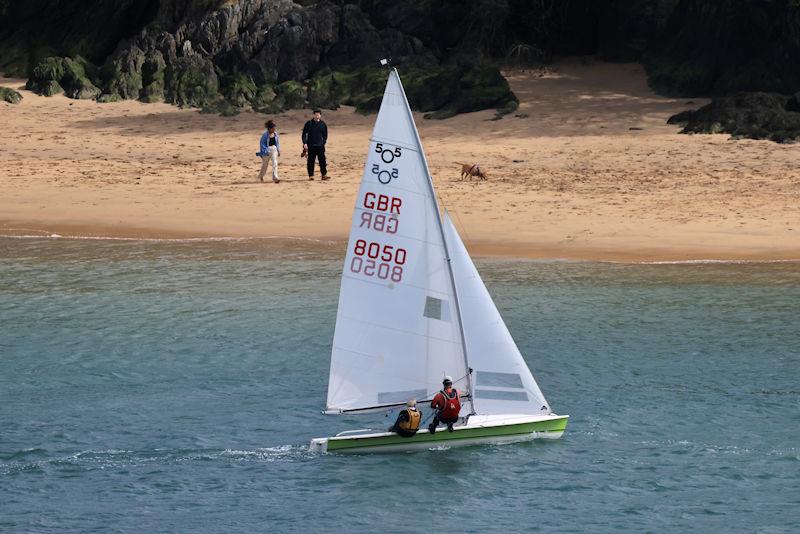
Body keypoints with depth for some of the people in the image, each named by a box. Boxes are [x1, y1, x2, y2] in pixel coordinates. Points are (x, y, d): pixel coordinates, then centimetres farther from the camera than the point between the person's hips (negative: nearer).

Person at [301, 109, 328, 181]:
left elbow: (325, 135, 14)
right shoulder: (309, 123, 3)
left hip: (320, 145, 1)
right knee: (311, 161, 1)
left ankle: (324, 175, 1)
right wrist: (305, 143, -6)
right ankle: (311, 175, 6)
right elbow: (304, 134, 4)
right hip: (310, 145, -1)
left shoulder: (323, 124, 8)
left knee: (322, 160, -4)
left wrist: (323, 143, 1)